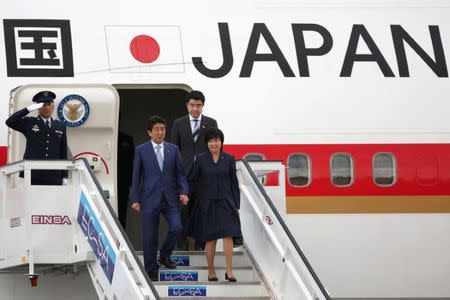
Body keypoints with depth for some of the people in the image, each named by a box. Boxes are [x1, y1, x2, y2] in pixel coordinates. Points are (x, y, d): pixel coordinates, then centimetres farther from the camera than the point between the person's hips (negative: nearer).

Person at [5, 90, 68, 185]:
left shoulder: (60, 126, 14)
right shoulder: (29, 123, 7)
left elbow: (63, 152, 13)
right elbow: (9, 122, -8)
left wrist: (65, 176, 10)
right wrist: (29, 109, -14)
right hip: (33, 176, -2)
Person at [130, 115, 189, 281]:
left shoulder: (173, 149, 8)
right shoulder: (141, 150, 1)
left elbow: (180, 173, 9)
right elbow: (136, 176, 2)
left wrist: (184, 192, -5)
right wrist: (135, 199, -4)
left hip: (170, 198, 2)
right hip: (150, 199, -2)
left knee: (176, 227, -14)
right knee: (149, 237, 1)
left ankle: (165, 255, 14)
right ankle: (151, 271, 12)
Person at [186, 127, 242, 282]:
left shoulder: (229, 159, 3)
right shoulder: (201, 159, 1)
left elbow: (234, 183, 6)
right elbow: (191, 180, 7)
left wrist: (236, 205, 4)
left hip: (225, 203, 1)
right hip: (207, 204, 0)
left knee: (228, 236, -9)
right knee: (210, 239, 3)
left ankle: (229, 271, -6)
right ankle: (211, 271, 14)